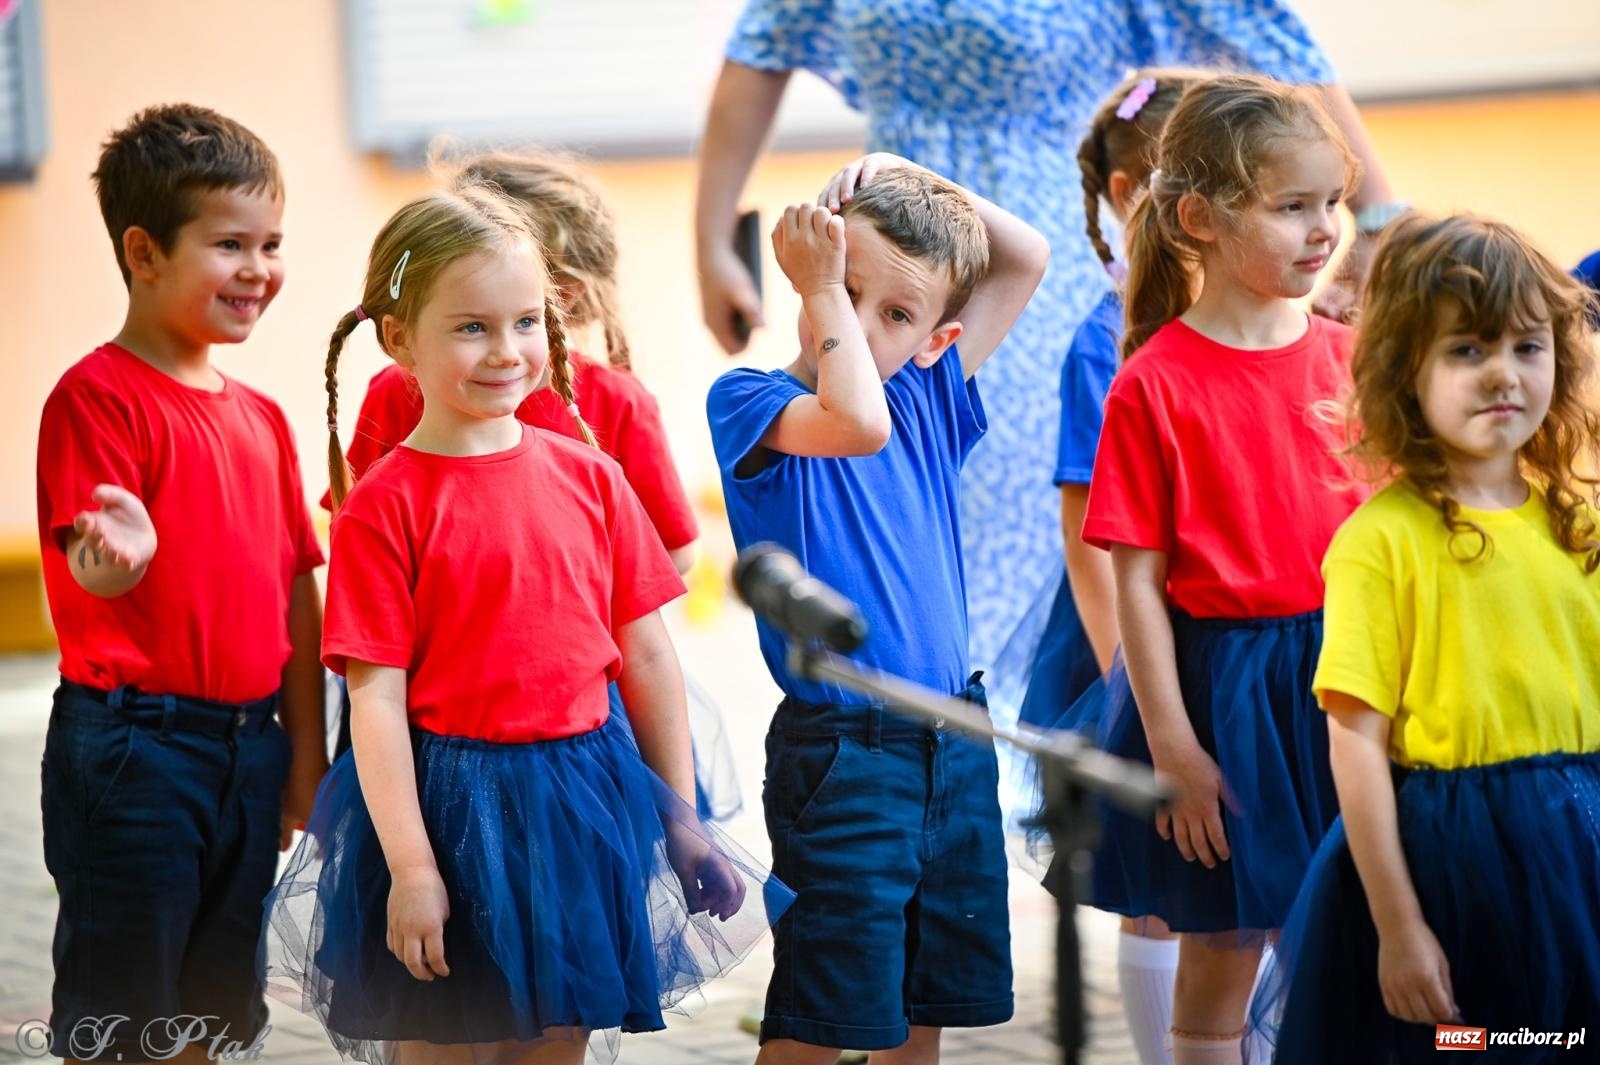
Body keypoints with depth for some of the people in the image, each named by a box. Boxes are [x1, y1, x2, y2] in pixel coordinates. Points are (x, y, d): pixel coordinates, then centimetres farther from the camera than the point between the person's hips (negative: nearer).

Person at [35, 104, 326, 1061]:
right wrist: (117, 558, -41)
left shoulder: (260, 417, 13)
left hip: (251, 743, 7)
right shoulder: (96, 397, -10)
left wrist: (307, 751, 12)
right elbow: (88, 570, -18)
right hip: (134, 745, -7)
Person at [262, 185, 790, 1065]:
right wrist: (410, 868, -14)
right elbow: (375, 696, -11)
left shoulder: (587, 477, 3)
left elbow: (646, 654, 7)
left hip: (584, 803, 4)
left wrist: (681, 818, 8)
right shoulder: (384, 506, -9)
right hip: (451, 804, -4)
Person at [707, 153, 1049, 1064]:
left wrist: (920, 183, 3)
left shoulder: (928, 398, 8)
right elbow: (857, 424, -30)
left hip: (955, 741, 6)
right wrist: (823, 288, -19)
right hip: (843, 748, -6)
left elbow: (1027, 258, 15)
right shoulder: (749, 401, -8)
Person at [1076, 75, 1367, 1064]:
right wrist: (1173, 747, -11)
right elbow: (1139, 581, -9)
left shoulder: (1350, 357, 3)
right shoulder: (1153, 386, -9)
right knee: (1220, 957, 8)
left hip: (1342, 675, 4)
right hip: (1218, 681, -3)